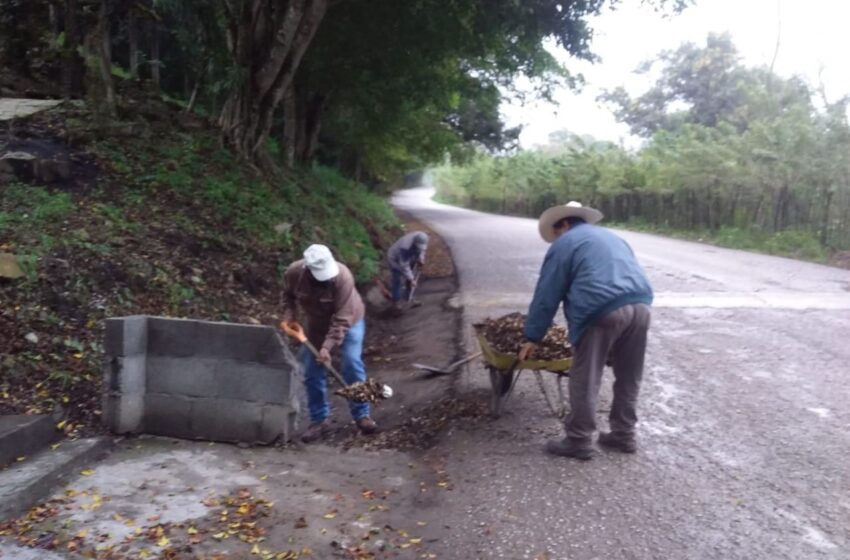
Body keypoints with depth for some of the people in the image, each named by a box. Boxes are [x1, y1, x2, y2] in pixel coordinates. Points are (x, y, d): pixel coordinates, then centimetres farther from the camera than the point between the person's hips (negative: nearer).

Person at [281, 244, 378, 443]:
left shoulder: (342, 276, -37)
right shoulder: (294, 272, -26)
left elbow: (342, 319, -34)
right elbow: (288, 294, -1)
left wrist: (327, 346, -38)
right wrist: (289, 313, -17)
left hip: (349, 320, -3)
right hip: (317, 324, 4)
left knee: (352, 365, -14)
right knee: (312, 372, 0)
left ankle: (361, 415, 1)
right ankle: (319, 420, 11)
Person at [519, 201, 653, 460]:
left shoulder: (564, 244, 11)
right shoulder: (611, 237, 32)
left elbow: (546, 296, 8)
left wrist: (532, 337, 14)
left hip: (602, 311, -7)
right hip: (640, 305, 7)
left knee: (585, 380, 4)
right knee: (628, 377, 19)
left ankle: (578, 441, 12)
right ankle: (624, 434, 29)